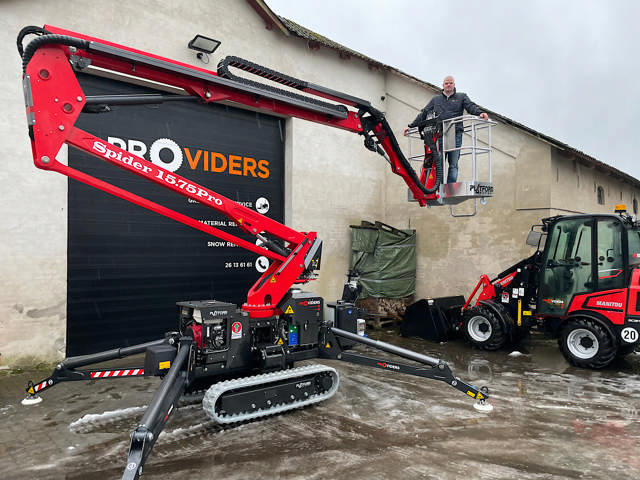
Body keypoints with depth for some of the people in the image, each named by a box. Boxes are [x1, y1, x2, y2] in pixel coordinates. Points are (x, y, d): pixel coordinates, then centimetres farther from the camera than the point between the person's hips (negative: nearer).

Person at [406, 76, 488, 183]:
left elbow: (471, 106, 2)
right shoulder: (435, 100, 23)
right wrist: (411, 126, 16)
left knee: (453, 165, -5)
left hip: (455, 135, -1)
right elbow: (423, 114, 22)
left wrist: (480, 113, -20)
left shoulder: (462, 97, 17)